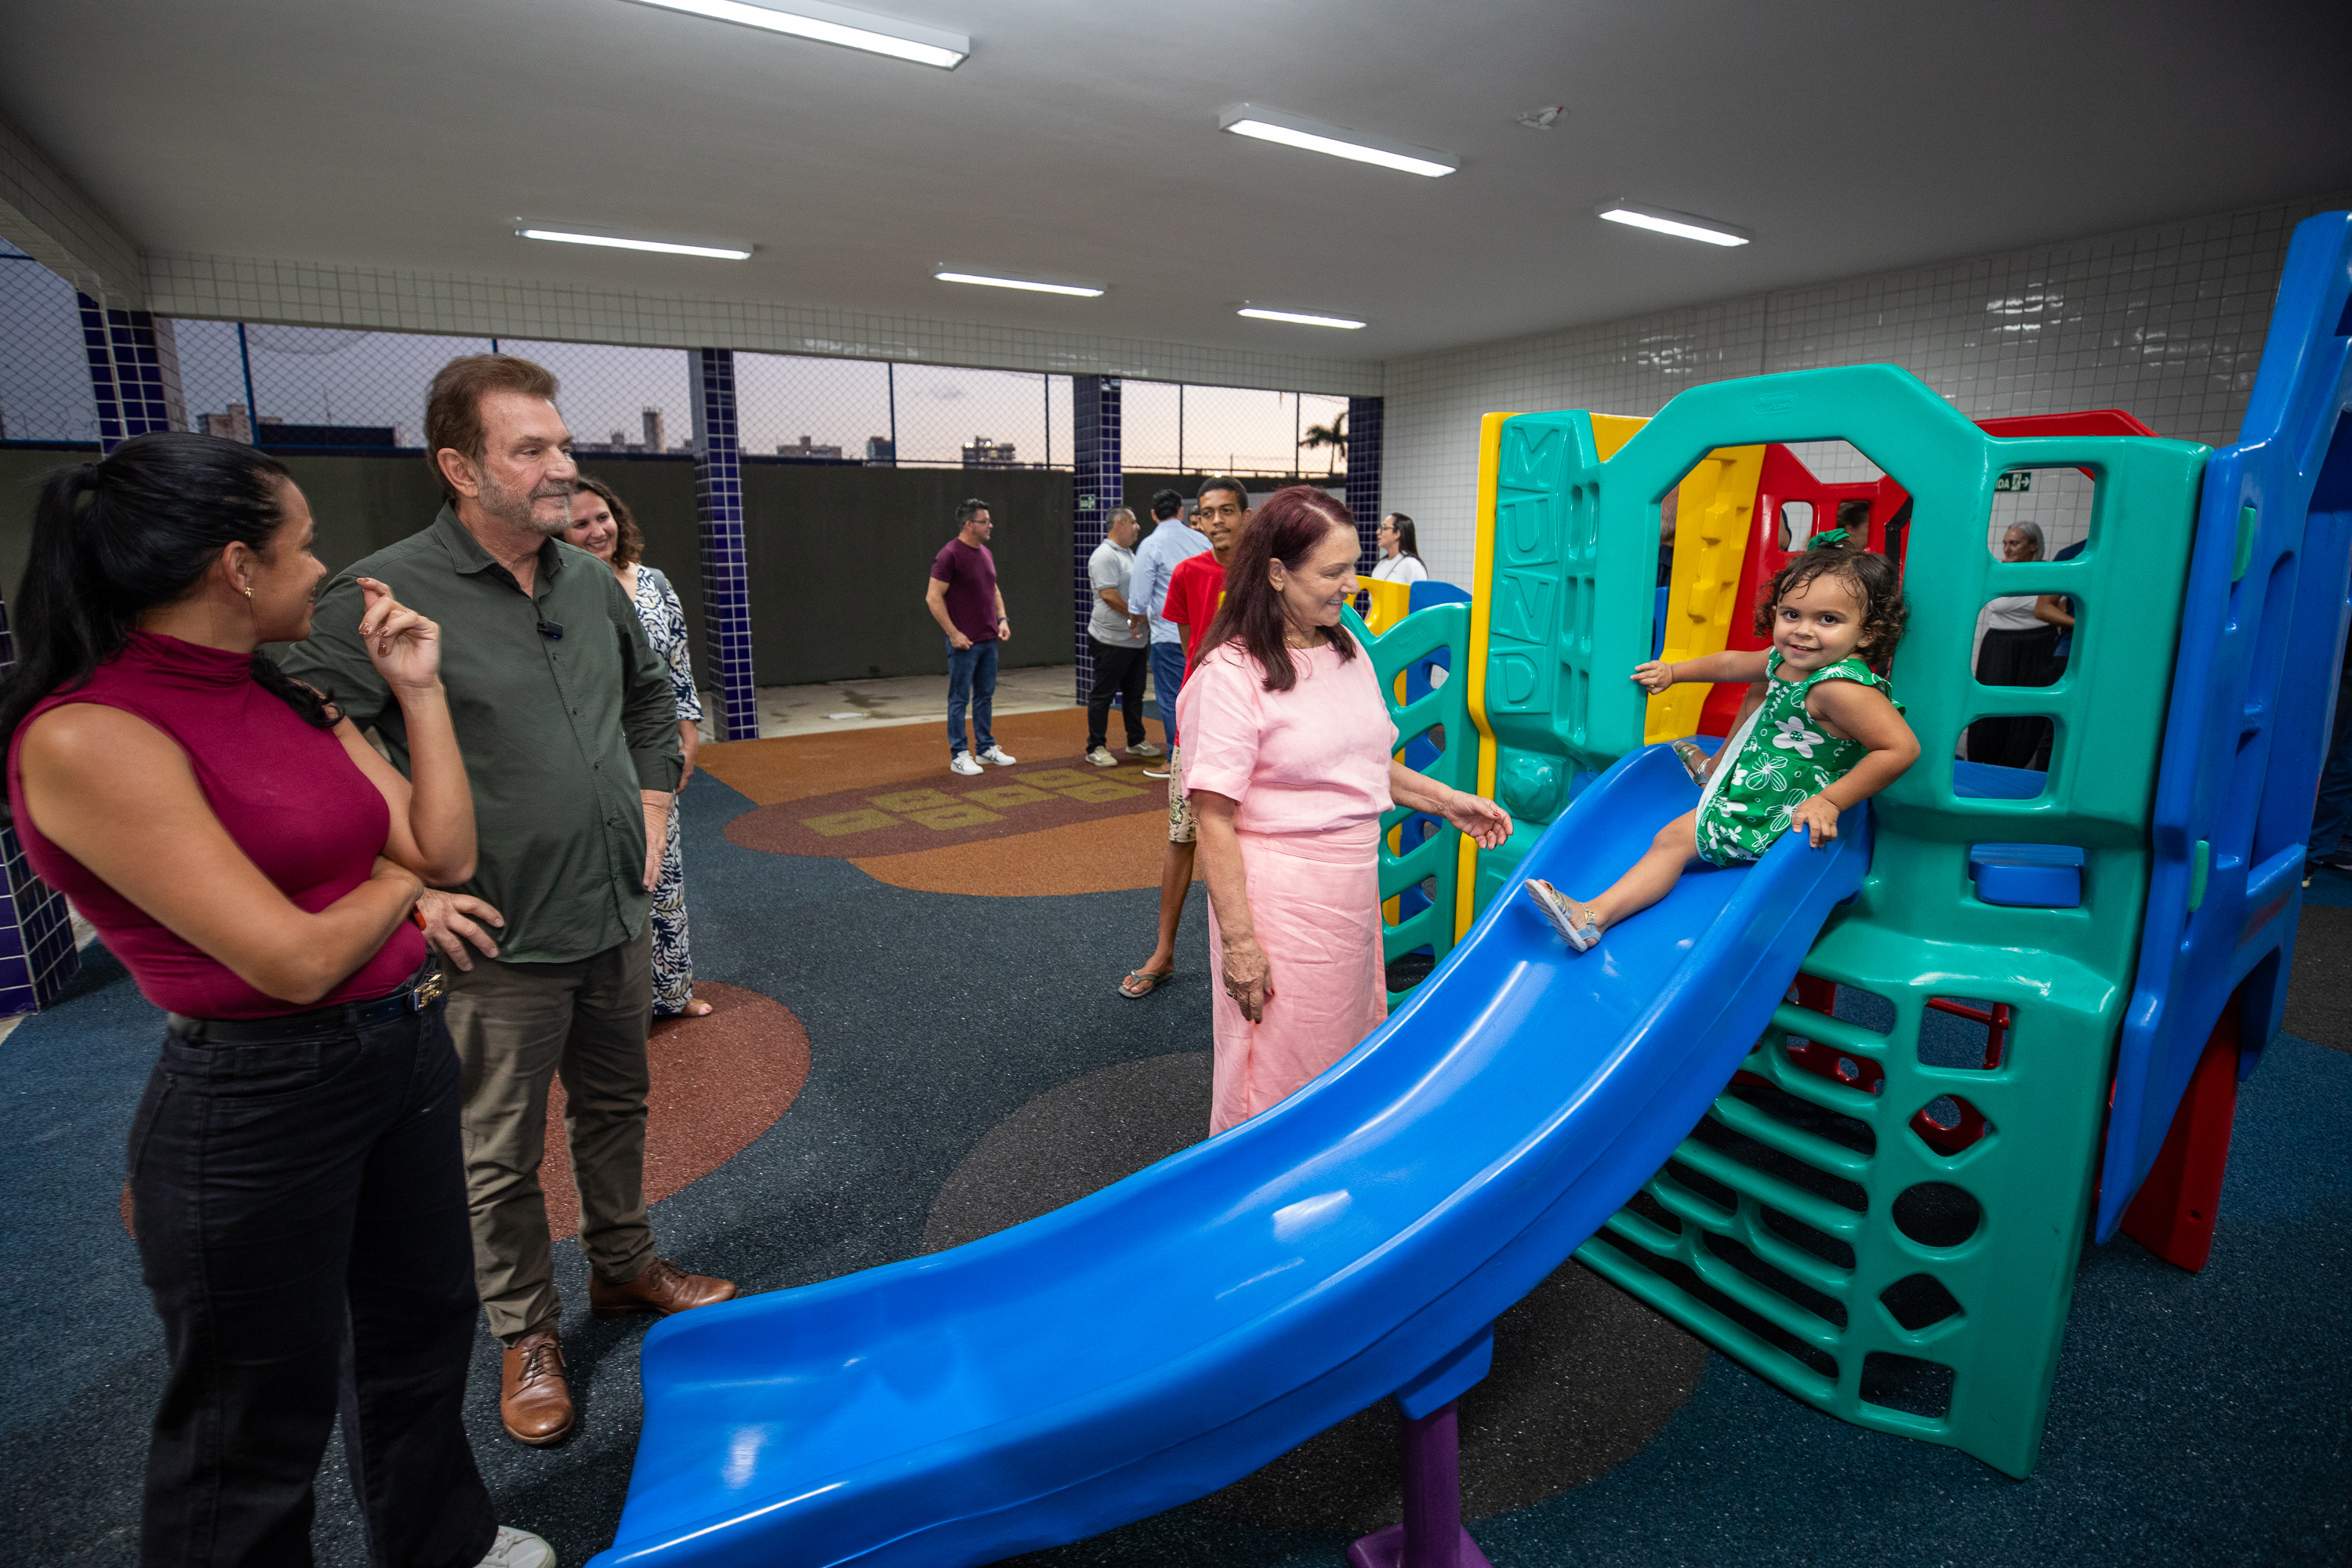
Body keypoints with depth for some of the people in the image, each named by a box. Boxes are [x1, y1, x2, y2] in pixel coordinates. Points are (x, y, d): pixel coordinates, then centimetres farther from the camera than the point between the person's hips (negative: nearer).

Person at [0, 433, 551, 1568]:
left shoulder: (297, 702, 4)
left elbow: (448, 850, 1)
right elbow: (292, 958, -23)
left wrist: (417, 689, -1)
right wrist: (397, 880, -4)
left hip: (402, 1053, 8)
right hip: (257, 1100, -8)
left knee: (421, 1328, 26)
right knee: (259, 1423, 15)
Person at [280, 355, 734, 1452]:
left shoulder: (592, 582, 5)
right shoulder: (380, 597, -15)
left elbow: (650, 696, 21)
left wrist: (651, 804, 13)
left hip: (617, 917, 6)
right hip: (502, 943, -5)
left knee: (615, 1107, 22)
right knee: (502, 1156, 11)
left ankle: (625, 1268, 43)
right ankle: (527, 1338, 33)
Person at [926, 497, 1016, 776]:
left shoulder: (985, 553, 12)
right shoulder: (949, 554, -13)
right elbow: (933, 598, -15)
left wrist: (1002, 619, 10)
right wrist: (953, 633, -17)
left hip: (989, 639, 8)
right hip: (964, 642, -8)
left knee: (985, 696, 15)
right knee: (960, 699, 1)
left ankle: (985, 747, 26)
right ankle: (958, 755, 8)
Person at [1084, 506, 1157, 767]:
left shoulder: (1129, 554, 18)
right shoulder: (1105, 555, -13)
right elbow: (1108, 594, -22)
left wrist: (1142, 622, 14)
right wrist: (1138, 616, -18)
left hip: (1137, 637, 9)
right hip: (1112, 639, -9)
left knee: (1135, 692, 16)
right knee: (1103, 694, -2)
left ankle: (1136, 741, 27)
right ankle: (1095, 748, 4)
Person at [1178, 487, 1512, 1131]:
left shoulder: (1347, 649, 7)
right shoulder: (1231, 673, -17)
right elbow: (1214, 820, -18)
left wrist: (1447, 802, 11)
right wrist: (1238, 940, -19)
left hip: (1355, 885, 8)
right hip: (1278, 895, -7)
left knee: (1355, 1053, 20)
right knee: (1278, 1072, 7)